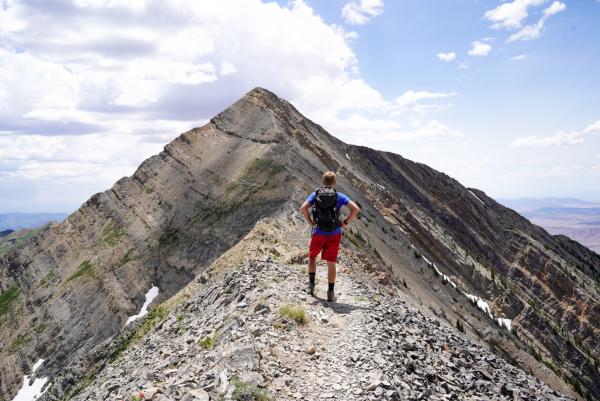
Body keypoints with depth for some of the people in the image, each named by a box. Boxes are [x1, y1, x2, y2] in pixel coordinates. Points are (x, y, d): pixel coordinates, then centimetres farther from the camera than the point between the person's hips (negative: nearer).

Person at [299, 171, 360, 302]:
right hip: (334, 234, 0)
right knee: (331, 263, 7)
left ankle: (311, 284, 17)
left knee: (312, 256, 24)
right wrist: (345, 223, -3)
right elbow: (356, 209, -9)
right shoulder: (339, 196, 0)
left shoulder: (315, 194, 1)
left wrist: (310, 222, -1)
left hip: (318, 233, 0)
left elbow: (303, 208, -12)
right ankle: (331, 293, 10)